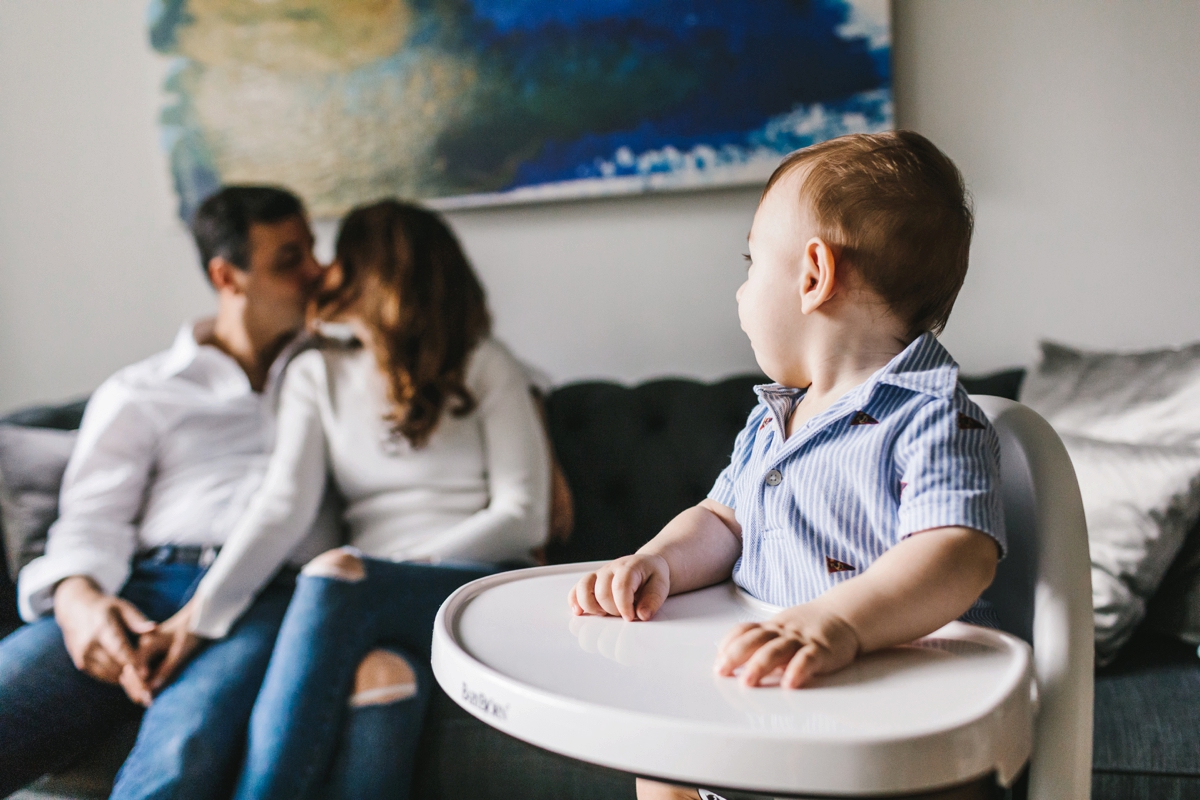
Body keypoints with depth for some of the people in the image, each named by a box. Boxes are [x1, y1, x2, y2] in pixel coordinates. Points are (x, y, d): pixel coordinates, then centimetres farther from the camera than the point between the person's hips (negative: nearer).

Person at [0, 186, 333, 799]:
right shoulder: (140, 393, 21)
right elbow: (92, 518, 9)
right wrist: (77, 597, -12)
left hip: (276, 594, -1)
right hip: (151, 586, 1)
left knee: (187, 745, -35)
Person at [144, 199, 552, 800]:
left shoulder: (485, 368, 6)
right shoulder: (318, 376, 16)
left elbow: (523, 516, -2)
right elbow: (284, 505, 1)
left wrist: (413, 566, -12)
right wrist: (203, 611, -14)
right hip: (370, 604, 2)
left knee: (338, 577, -32)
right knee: (382, 675, -35)